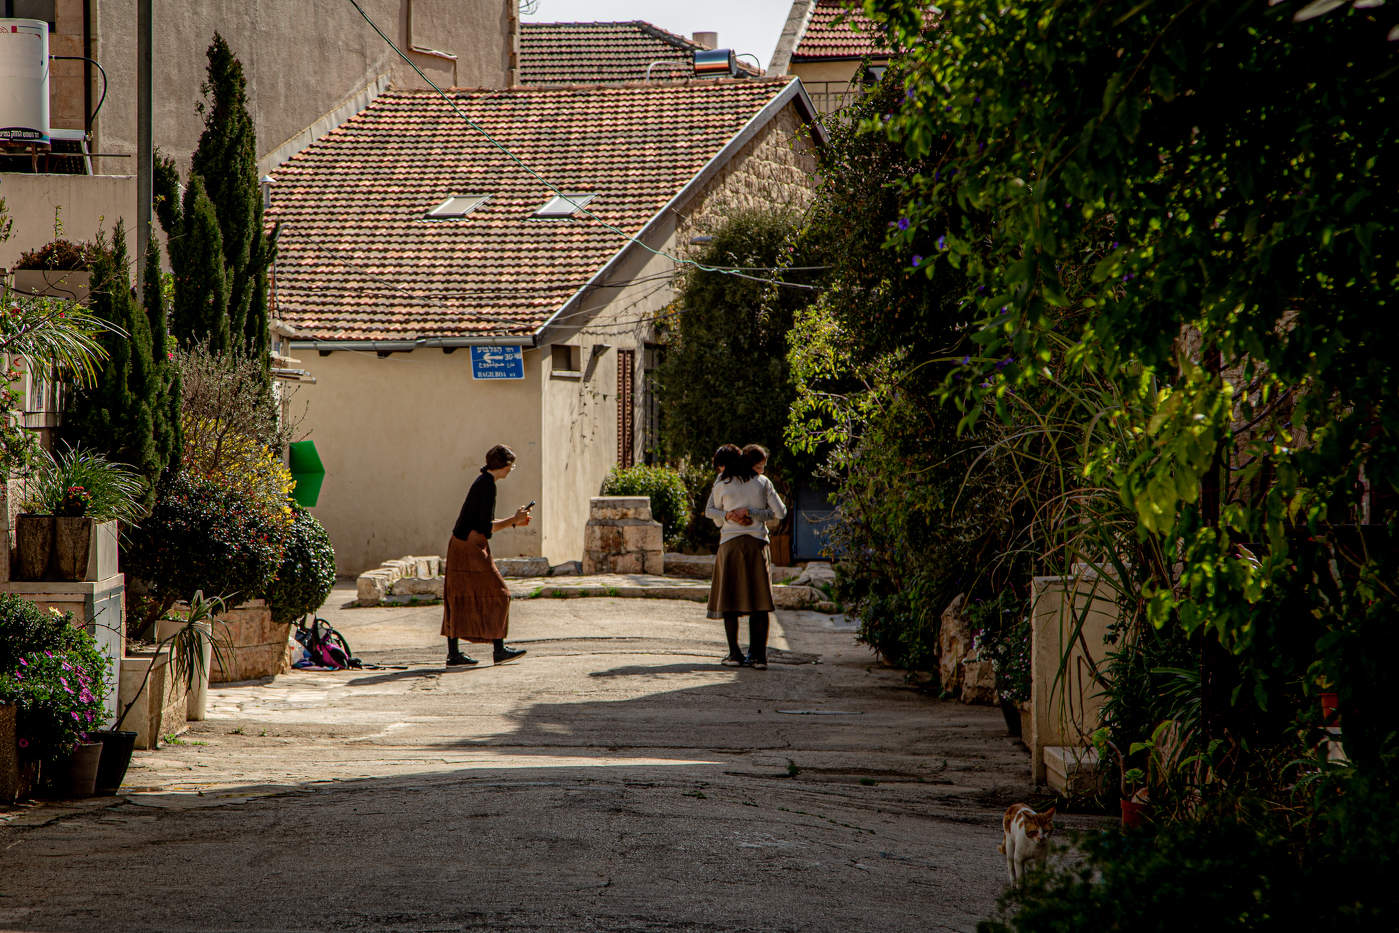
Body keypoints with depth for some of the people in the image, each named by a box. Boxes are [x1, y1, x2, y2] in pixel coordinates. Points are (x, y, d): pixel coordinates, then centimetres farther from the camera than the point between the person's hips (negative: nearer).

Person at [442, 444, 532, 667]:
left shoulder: (483, 481, 16)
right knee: (496, 594, -2)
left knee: (458, 599, 8)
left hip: (459, 546, 10)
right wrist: (513, 520, -10)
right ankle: (500, 649, 1)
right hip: (471, 548, -10)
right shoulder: (487, 485, -15)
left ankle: (453, 654, 9)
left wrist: (514, 521, 20)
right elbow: (486, 528, -19)